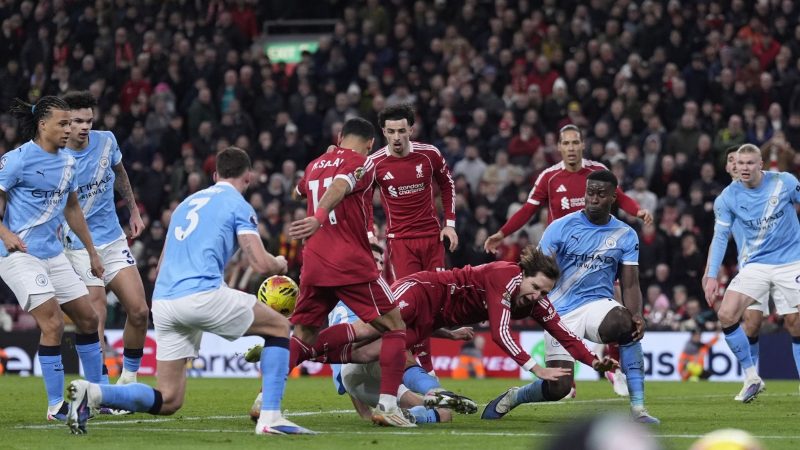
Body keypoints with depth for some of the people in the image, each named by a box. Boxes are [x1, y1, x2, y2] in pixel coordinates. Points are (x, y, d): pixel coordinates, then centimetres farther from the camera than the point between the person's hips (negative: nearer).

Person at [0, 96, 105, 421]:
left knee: (87, 318, 8)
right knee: (53, 323, -17)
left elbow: (72, 208, 24)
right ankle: (55, 406, -9)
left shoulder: (67, 163, 11)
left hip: (53, 254, 8)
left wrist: (91, 251, 27)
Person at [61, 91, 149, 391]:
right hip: (79, 247, -5)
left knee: (139, 312, -2)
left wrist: (134, 212, 23)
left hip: (114, 240, 5)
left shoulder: (106, 141, -1)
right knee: (95, 321, -11)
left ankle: (128, 378, 16)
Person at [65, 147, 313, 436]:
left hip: (162, 301, 6)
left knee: (167, 401, 8)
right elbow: (261, 264, -3)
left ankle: (93, 393, -14)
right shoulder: (239, 206, 6)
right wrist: (280, 264, 20)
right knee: (279, 326, 14)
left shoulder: (188, 202, 27)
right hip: (203, 293, -6)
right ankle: (270, 418, 2)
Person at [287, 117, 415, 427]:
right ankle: (387, 406, -8)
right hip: (350, 264, -6)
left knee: (303, 336, 16)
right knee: (395, 328, 3)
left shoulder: (315, 165, 17)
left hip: (313, 263, 6)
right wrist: (319, 218, -41)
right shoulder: (361, 163, -3)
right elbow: (338, 187, -24)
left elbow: (299, 191, 40)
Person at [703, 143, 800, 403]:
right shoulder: (728, 197, -4)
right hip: (754, 265, 1)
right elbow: (720, 237, 0)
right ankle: (751, 376, -3)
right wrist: (712, 276, -6)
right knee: (726, 315, -17)